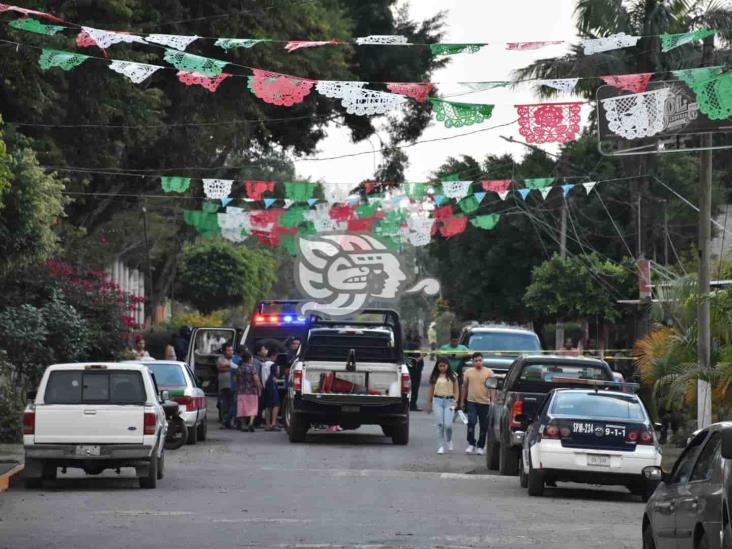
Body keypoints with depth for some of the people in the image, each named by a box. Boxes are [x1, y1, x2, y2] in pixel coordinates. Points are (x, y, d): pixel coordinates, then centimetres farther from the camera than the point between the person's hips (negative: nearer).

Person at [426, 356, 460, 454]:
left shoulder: (452, 376, 5)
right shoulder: (435, 377, 8)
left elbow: (456, 390, 6)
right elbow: (431, 391, 13)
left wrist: (455, 401, -7)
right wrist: (429, 404, 12)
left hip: (449, 401, -1)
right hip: (437, 400, 1)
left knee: (448, 424, -9)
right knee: (440, 424, -3)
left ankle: (449, 441, 20)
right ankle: (440, 446, 3)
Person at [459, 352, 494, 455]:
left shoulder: (489, 372, 0)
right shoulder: (468, 372, 6)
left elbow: (492, 388, -2)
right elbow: (464, 387, 13)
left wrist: (492, 401, -11)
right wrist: (462, 401, 13)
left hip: (484, 403, 0)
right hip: (472, 402, 0)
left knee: (484, 426, 5)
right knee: (471, 423, -13)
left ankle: (481, 446, 16)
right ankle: (471, 444, -5)